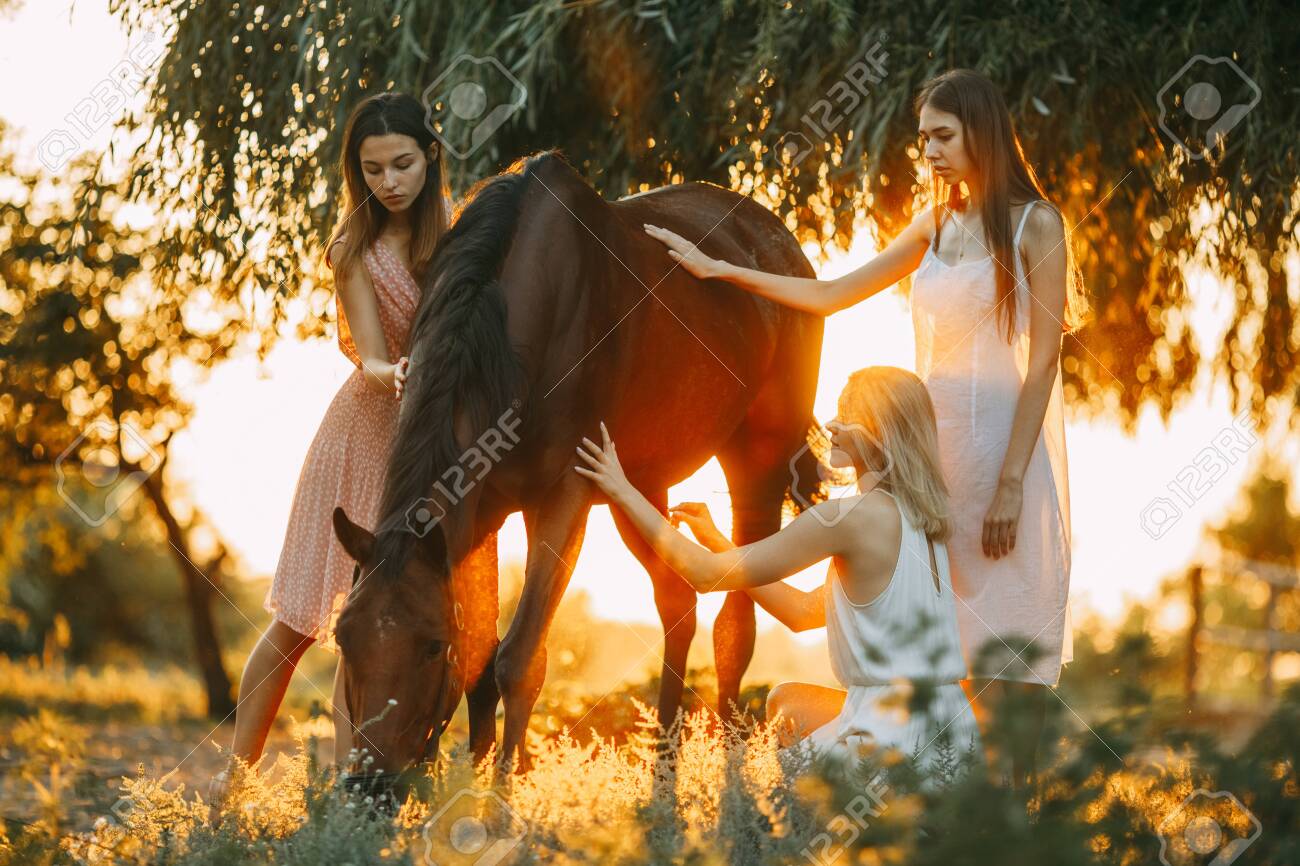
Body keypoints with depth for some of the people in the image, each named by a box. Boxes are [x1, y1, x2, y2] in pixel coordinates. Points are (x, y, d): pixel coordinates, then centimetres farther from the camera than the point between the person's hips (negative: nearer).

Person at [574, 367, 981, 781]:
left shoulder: (852, 516, -13)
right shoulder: (926, 518, 13)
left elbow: (705, 574, -6)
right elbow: (802, 611, 21)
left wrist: (624, 491, 3)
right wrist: (717, 541, 20)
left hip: (895, 743, -8)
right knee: (786, 700, 30)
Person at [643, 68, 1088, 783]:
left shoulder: (1033, 224, -5)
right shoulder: (937, 227, 14)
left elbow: (1043, 361, -11)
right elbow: (829, 295, 19)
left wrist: (1010, 482, -17)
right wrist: (716, 269, 14)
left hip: (1009, 446, -6)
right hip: (938, 446, 6)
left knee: (1009, 650, -5)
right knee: (953, 643, 6)